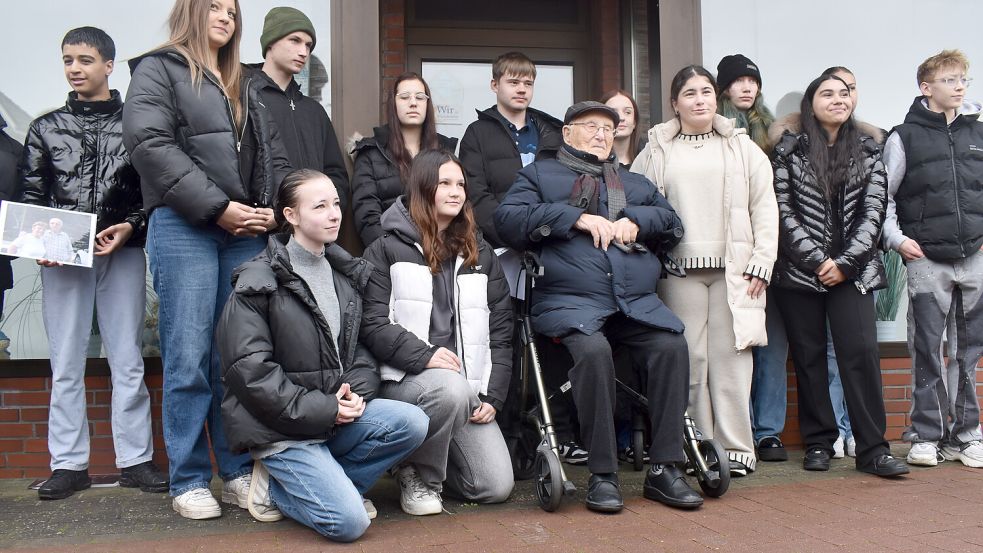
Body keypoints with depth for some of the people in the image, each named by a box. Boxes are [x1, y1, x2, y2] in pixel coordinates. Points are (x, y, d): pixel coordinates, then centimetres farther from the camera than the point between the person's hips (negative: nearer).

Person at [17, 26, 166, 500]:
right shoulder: (46, 128, 12)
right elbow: (29, 194, 10)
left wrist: (131, 226, -11)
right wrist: (39, 240, -6)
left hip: (122, 253, -1)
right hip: (62, 258, 2)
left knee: (128, 359, 1)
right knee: (65, 363, 3)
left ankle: (135, 460, 8)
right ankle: (68, 464, 10)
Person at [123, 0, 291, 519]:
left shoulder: (244, 87, 25)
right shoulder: (157, 70, 7)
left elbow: (273, 155, 20)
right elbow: (149, 144, -8)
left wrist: (272, 208, 0)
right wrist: (217, 207, -14)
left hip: (247, 231, 5)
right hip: (183, 227, -5)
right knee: (189, 358, -5)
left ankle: (238, 471, 11)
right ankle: (188, 481, 4)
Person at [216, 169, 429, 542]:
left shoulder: (345, 274, 10)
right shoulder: (260, 281, -9)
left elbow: (362, 349, 13)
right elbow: (249, 369, -16)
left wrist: (356, 392, -9)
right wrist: (319, 409, -19)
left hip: (334, 415, 7)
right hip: (280, 427, -6)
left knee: (412, 423, -18)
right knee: (349, 522, -20)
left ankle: (326, 481, 0)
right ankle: (276, 487, 7)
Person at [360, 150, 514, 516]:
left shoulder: (480, 254, 15)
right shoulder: (387, 250, 3)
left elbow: (500, 331, 11)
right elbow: (372, 324, -8)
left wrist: (493, 395, 1)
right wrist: (424, 356, -21)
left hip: (467, 384, 4)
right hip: (405, 379, -4)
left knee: (497, 487, -8)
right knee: (452, 388, -39)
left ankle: (434, 457, 24)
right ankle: (419, 475, -10)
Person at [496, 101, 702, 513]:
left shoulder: (636, 183, 33)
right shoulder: (540, 175, 19)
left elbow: (673, 224, 23)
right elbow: (507, 219, 1)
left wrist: (637, 221, 2)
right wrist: (576, 217, -5)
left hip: (638, 304, 4)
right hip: (571, 302, -4)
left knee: (672, 345, -26)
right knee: (593, 349, -35)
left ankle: (664, 470, -17)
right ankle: (602, 475, -23)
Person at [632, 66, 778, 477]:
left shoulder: (742, 147, 14)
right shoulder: (657, 152, 12)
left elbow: (764, 208, 9)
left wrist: (761, 264, 0)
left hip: (734, 269, 0)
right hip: (680, 270, 0)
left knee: (730, 356, -3)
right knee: (690, 358, -2)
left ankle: (736, 447, 4)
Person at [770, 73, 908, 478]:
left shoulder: (867, 152, 10)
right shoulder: (790, 151, 4)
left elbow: (873, 212, 3)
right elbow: (783, 212, -3)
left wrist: (844, 263, -9)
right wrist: (818, 261, -10)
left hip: (851, 272, 1)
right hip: (800, 272, -1)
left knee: (861, 352, -8)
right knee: (808, 357, 3)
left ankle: (872, 449, -3)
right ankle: (818, 444, 13)